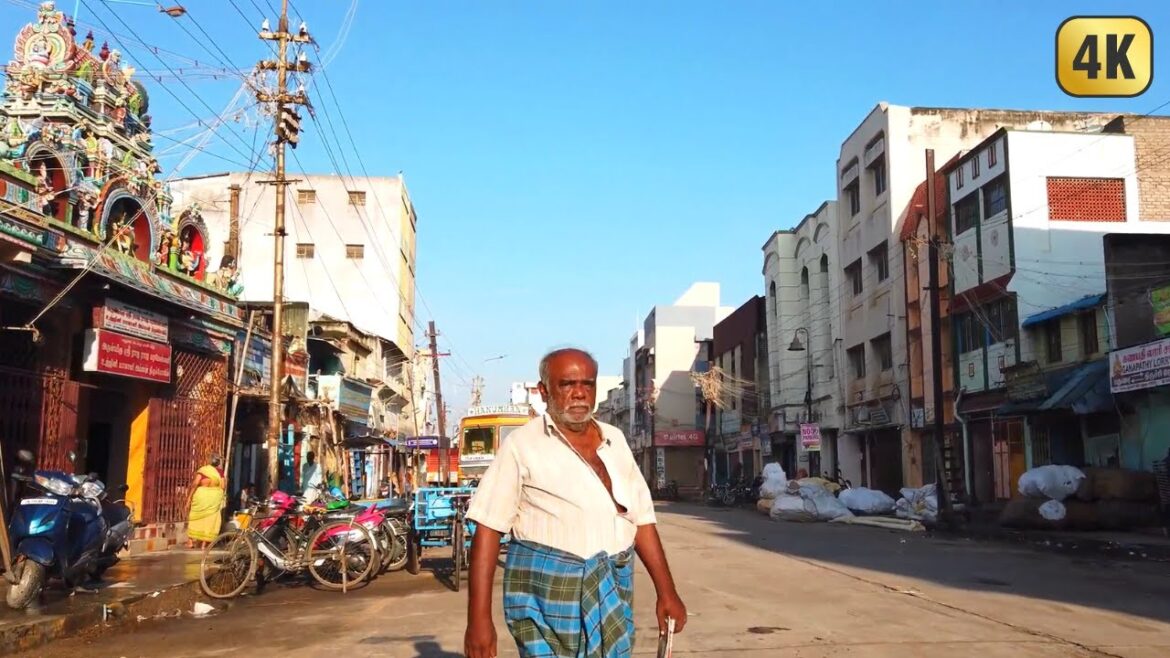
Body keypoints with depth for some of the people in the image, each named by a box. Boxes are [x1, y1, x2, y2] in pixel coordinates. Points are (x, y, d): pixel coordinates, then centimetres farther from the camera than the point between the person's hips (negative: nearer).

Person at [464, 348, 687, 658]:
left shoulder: (615, 440, 10)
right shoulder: (522, 445, -6)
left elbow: (642, 518, 14)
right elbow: (488, 528, -9)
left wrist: (666, 591, 10)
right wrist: (479, 617, -15)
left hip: (613, 594, 5)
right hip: (547, 591, -5)